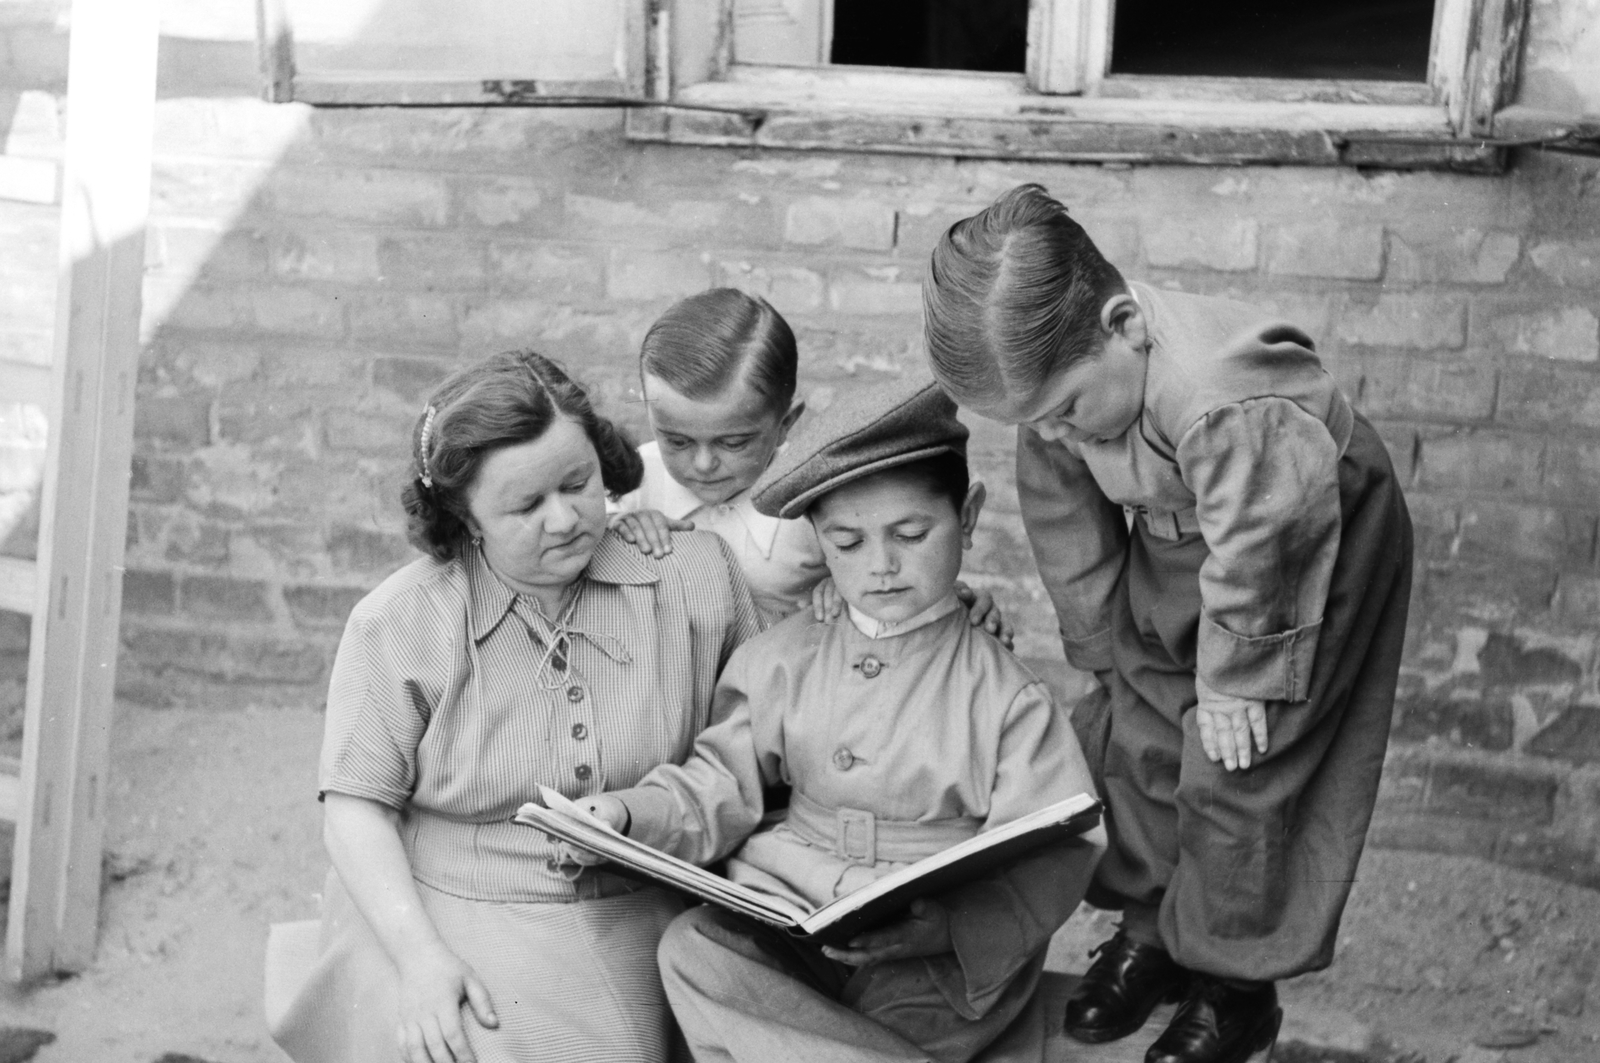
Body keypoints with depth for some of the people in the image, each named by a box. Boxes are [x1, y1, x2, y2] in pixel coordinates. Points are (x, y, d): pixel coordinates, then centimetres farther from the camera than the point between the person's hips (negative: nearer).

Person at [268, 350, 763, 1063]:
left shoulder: (692, 573, 0)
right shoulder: (397, 623, -5)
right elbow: (357, 806, -4)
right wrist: (419, 955, -16)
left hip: (630, 931, 2)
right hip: (440, 923, -1)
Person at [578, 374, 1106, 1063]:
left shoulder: (1003, 694, -3)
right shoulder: (782, 662, 9)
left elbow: (1049, 860, -10)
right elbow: (719, 786, 12)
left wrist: (943, 927, -29)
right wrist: (626, 816, -9)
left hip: (937, 962, -4)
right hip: (789, 923, 4)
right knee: (692, 948, -26)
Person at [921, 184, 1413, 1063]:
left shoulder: (1228, 403, -42)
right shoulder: (1060, 380, -16)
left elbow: (1262, 546, -30)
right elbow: (1066, 530, -1)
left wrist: (1235, 678, -17)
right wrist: (1105, 651, 5)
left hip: (1315, 553, -7)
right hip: (1173, 552, 7)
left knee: (1236, 768, -5)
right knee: (1139, 740, 8)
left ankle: (1235, 983, 12)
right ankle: (1149, 930, 28)